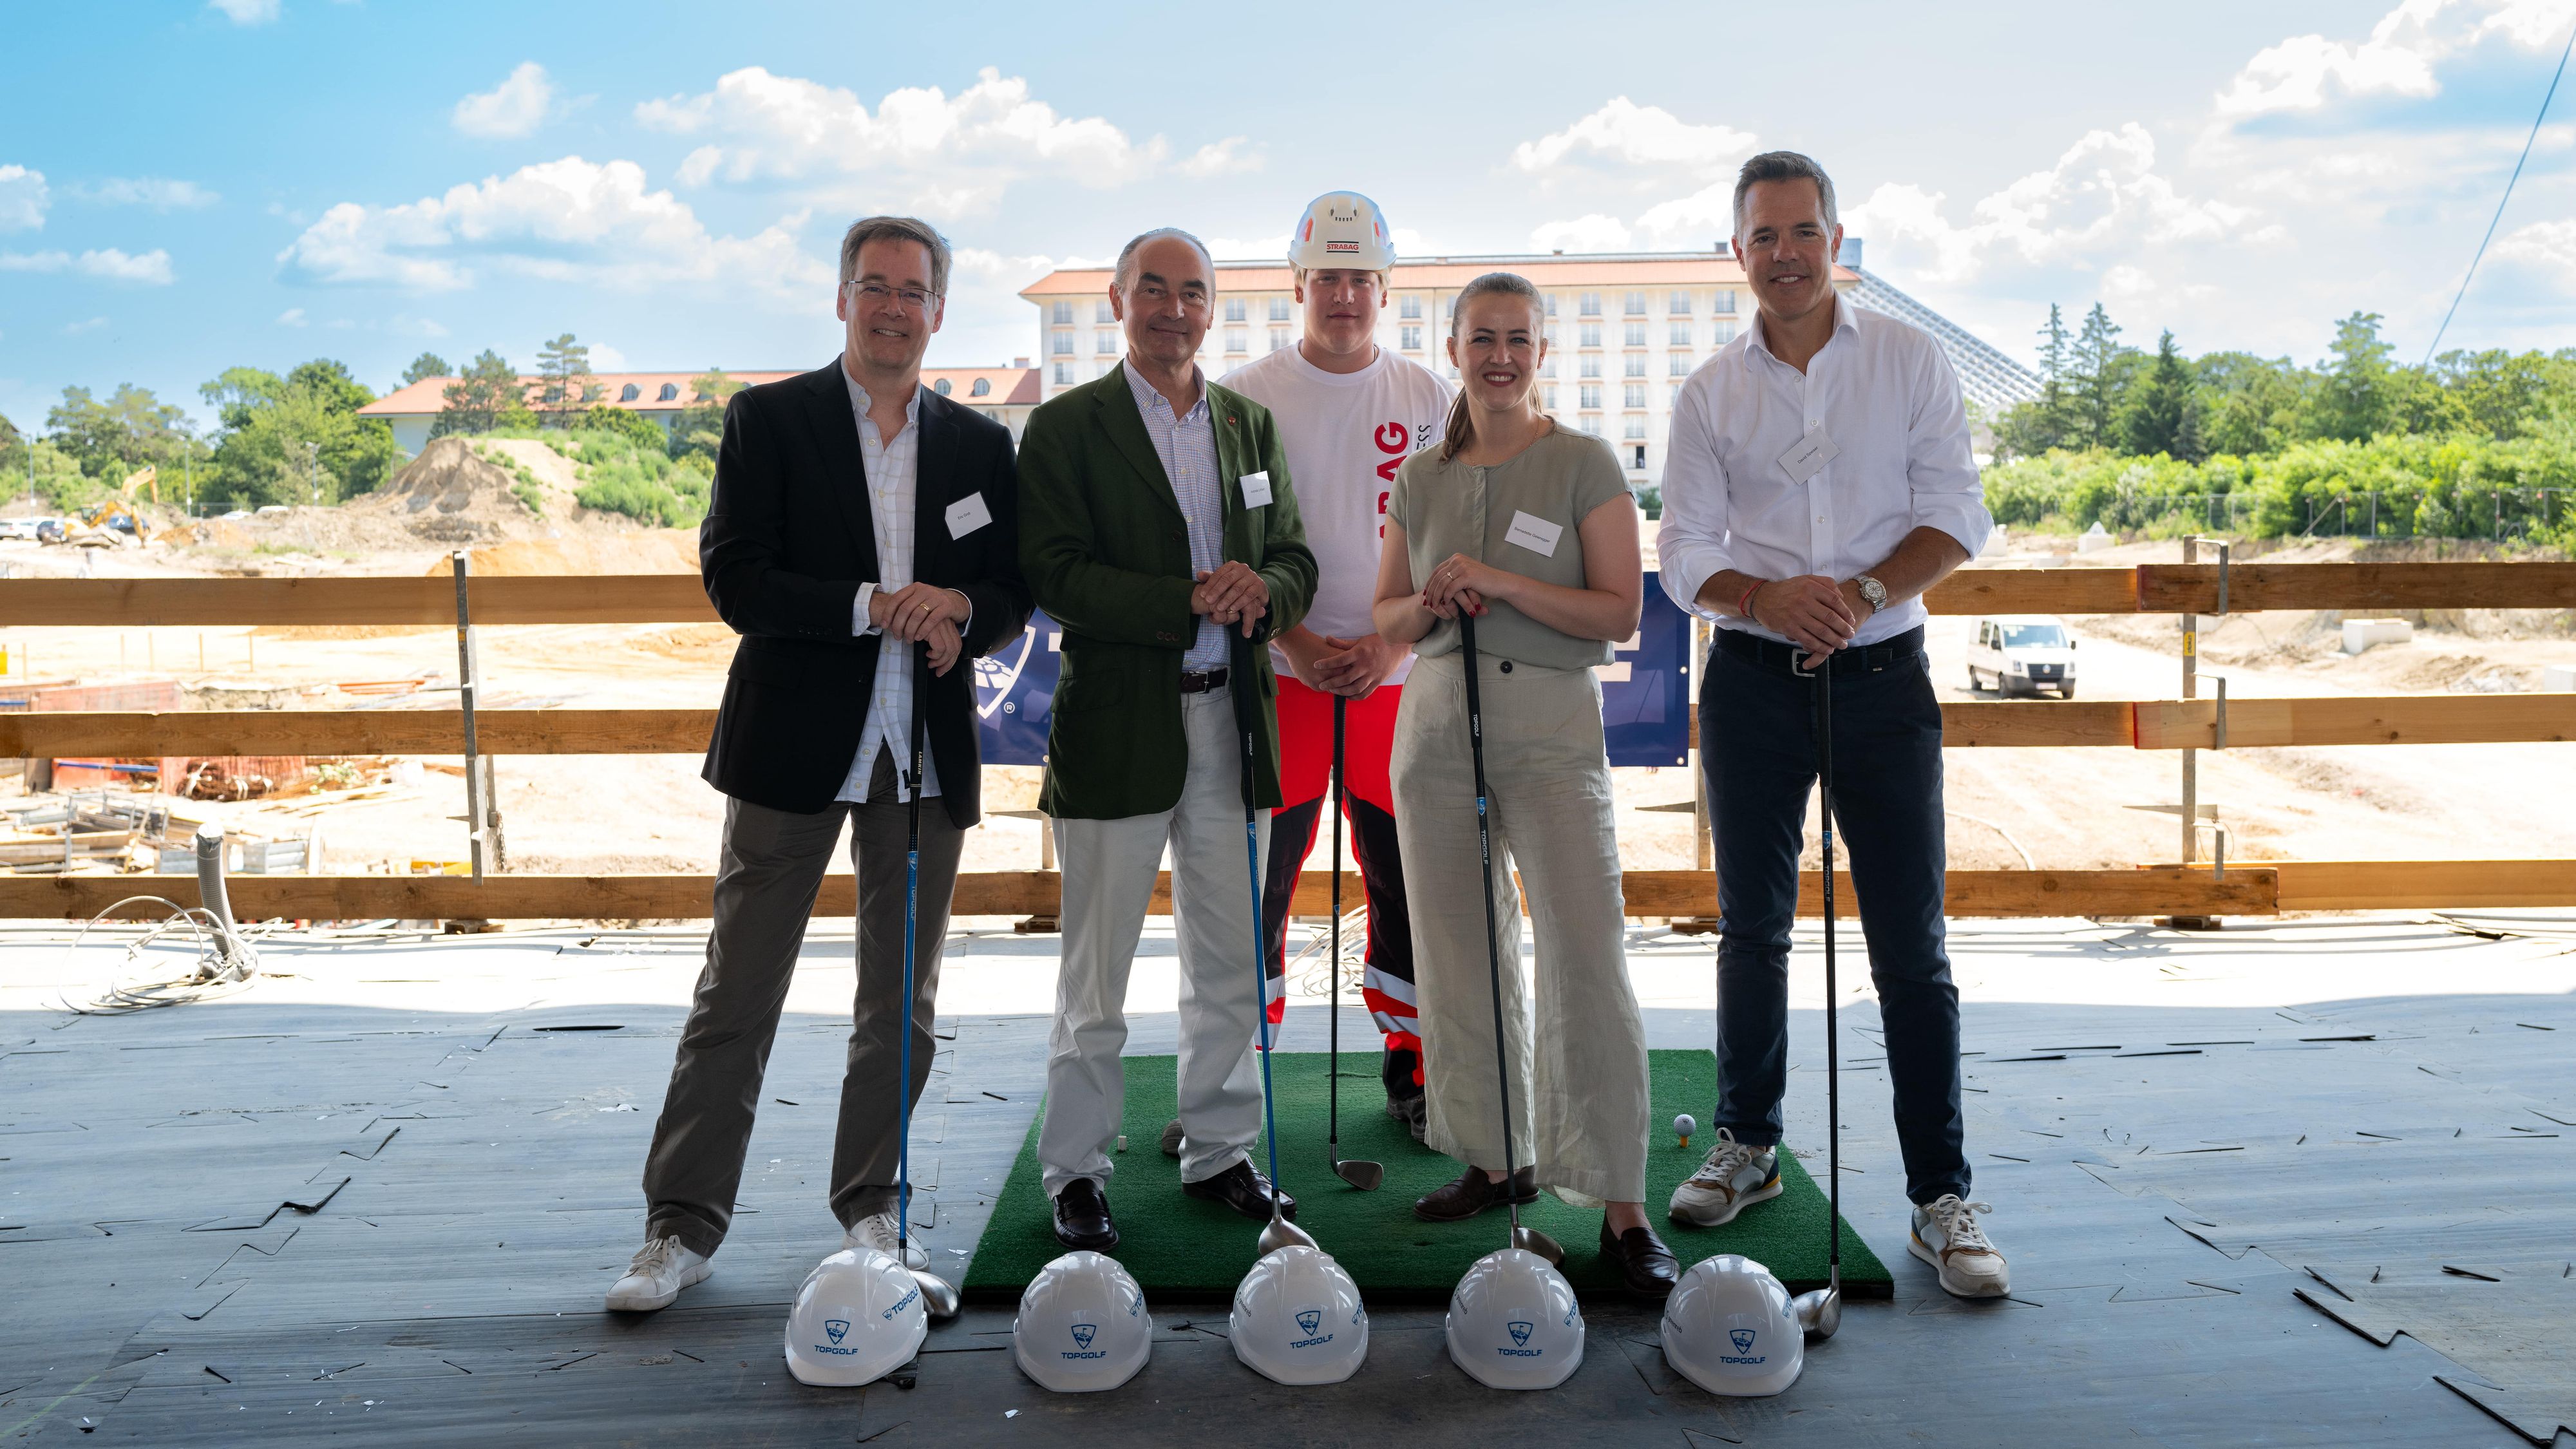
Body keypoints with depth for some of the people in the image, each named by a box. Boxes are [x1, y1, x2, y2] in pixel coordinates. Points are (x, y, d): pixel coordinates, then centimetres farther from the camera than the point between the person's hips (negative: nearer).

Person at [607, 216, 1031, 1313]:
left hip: (927, 752, 3)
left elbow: (1012, 595, 10)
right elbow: (735, 581, -9)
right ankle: (682, 1227, 12)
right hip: (794, 747, -3)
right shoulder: (768, 420, 1)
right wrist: (876, 606, -18)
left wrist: (959, 613, -13)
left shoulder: (980, 444, 10)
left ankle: (870, 1208, 26)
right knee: (736, 996, 2)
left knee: (902, 1001, 11)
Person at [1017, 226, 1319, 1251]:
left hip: (1230, 721, 5)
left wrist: (1260, 590, -11)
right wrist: (1189, 599, -21)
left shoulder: (1251, 426, 14)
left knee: (1232, 964, 11)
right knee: (1095, 973, 4)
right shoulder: (1066, 427, -1)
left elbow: (1294, 559, 12)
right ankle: (1075, 1173, 17)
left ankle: (1219, 1152, 26)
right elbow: (1056, 577, -12)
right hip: (1117, 728, -4)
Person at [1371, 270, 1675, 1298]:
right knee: (1460, 956, 9)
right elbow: (1386, 615, 17)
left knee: (1586, 962, -10)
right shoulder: (1421, 478, 12)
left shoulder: (1585, 465, 0)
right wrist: (1430, 605, -5)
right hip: (1437, 719, 5)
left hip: (1550, 723, -4)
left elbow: (1620, 611, -6)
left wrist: (1502, 582, -16)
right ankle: (1498, 1158, 24)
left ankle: (1621, 1210, -3)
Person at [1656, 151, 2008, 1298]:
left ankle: (1942, 1198, 4)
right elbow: (1684, 551, 2)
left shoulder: (1910, 362, 4)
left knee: (1910, 944, -3)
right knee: (1752, 925, 10)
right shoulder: (1709, 391, 7)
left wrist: (1860, 592, -17)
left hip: (1882, 675, -1)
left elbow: (1955, 517, -1)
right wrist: (1765, 599, -18)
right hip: (1752, 678, 2)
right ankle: (1747, 1146, 25)